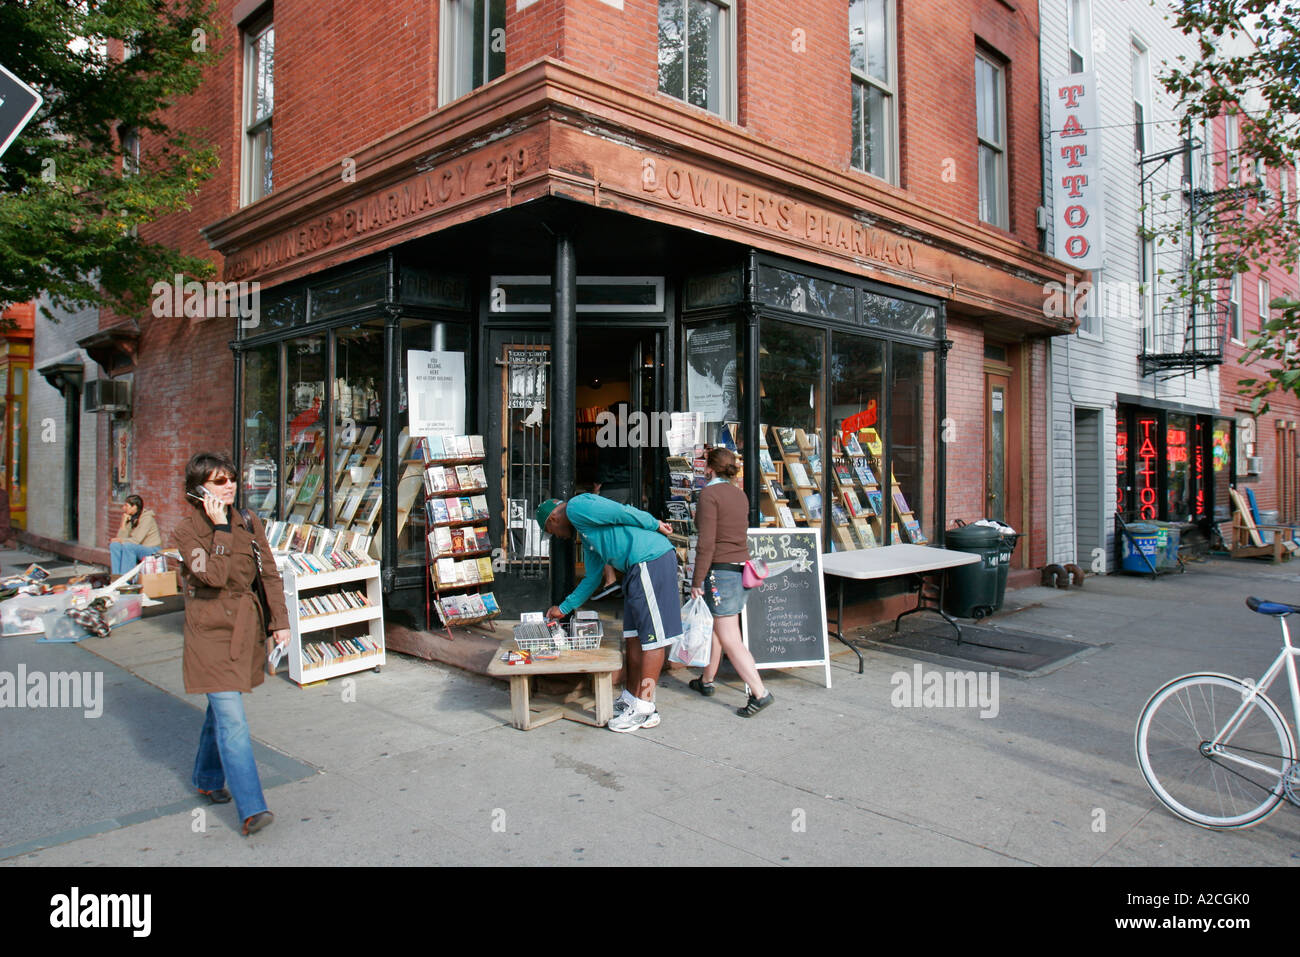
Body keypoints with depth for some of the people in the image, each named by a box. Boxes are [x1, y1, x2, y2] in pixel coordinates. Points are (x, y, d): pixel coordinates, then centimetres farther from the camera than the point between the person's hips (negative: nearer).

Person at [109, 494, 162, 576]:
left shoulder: (147, 518, -14)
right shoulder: (130, 519, 9)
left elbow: (136, 540, -18)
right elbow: (121, 538, 1)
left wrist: (120, 540, -5)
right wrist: (123, 523, -7)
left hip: (152, 550, -7)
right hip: (138, 550, 7)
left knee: (128, 546, -31)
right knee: (114, 545, -14)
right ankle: (116, 576, -16)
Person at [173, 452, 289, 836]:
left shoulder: (249, 524, 5)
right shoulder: (187, 529, -9)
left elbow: (269, 575, 8)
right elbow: (214, 576, -22)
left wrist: (280, 621, 2)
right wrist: (220, 528, -20)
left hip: (246, 628, 5)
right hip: (211, 631, -5)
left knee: (222, 710, 20)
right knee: (232, 720, -11)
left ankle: (208, 779, 41)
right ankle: (252, 808, -11)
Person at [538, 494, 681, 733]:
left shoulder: (576, 507, -1)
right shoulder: (586, 533, 29)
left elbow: (621, 512, -11)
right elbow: (592, 578, 32)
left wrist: (654, 525, -4)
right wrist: (564, 608, 35)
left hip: (651, 559, -10)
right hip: (637, 569, 10)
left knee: (652, 635, -5)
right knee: (633, 635, 14)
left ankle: (644, 708, -2)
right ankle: (629, 698, 23)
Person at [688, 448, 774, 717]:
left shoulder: (709, 493, -12)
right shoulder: (740, 495, 12)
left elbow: (706, 542, -17)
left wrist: (697, 580, -13)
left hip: (720, 571, -9)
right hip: (742, 567, 9)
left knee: (730, 640, -6)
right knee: (716, 627, 22)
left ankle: (760, 693, -10)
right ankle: (707, 681, 34)